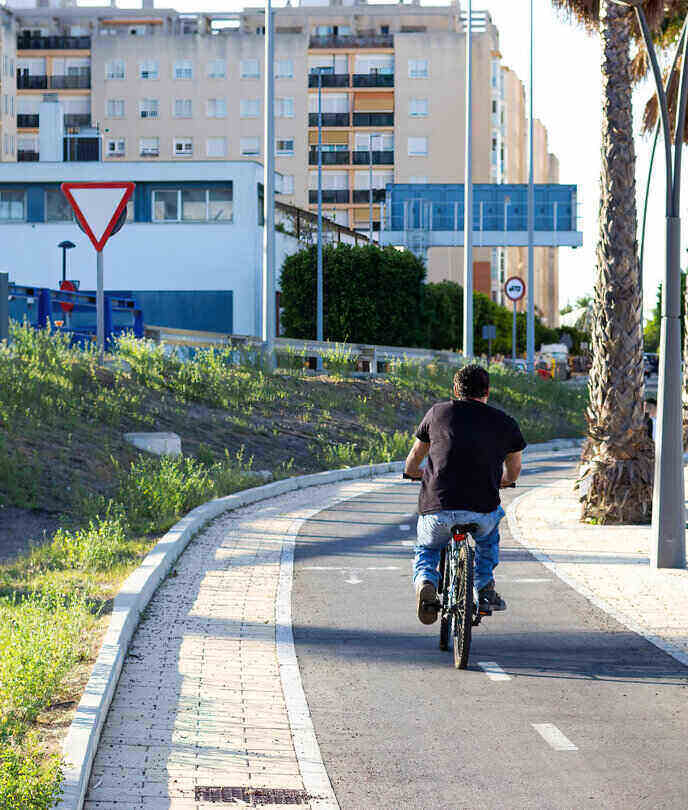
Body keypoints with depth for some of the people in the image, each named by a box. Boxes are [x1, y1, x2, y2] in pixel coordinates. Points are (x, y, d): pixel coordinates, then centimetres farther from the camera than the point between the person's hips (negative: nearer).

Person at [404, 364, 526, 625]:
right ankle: (485, 590, 29)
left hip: (436, 510, 0)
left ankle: (424, 582, -4)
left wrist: (416, 473, 44)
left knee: (426, 550, 30)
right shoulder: (505, 423, 9)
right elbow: (513, 472, 24)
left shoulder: (438, 413, 9)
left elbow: (412, 464, 20)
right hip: (481, 512, 0)